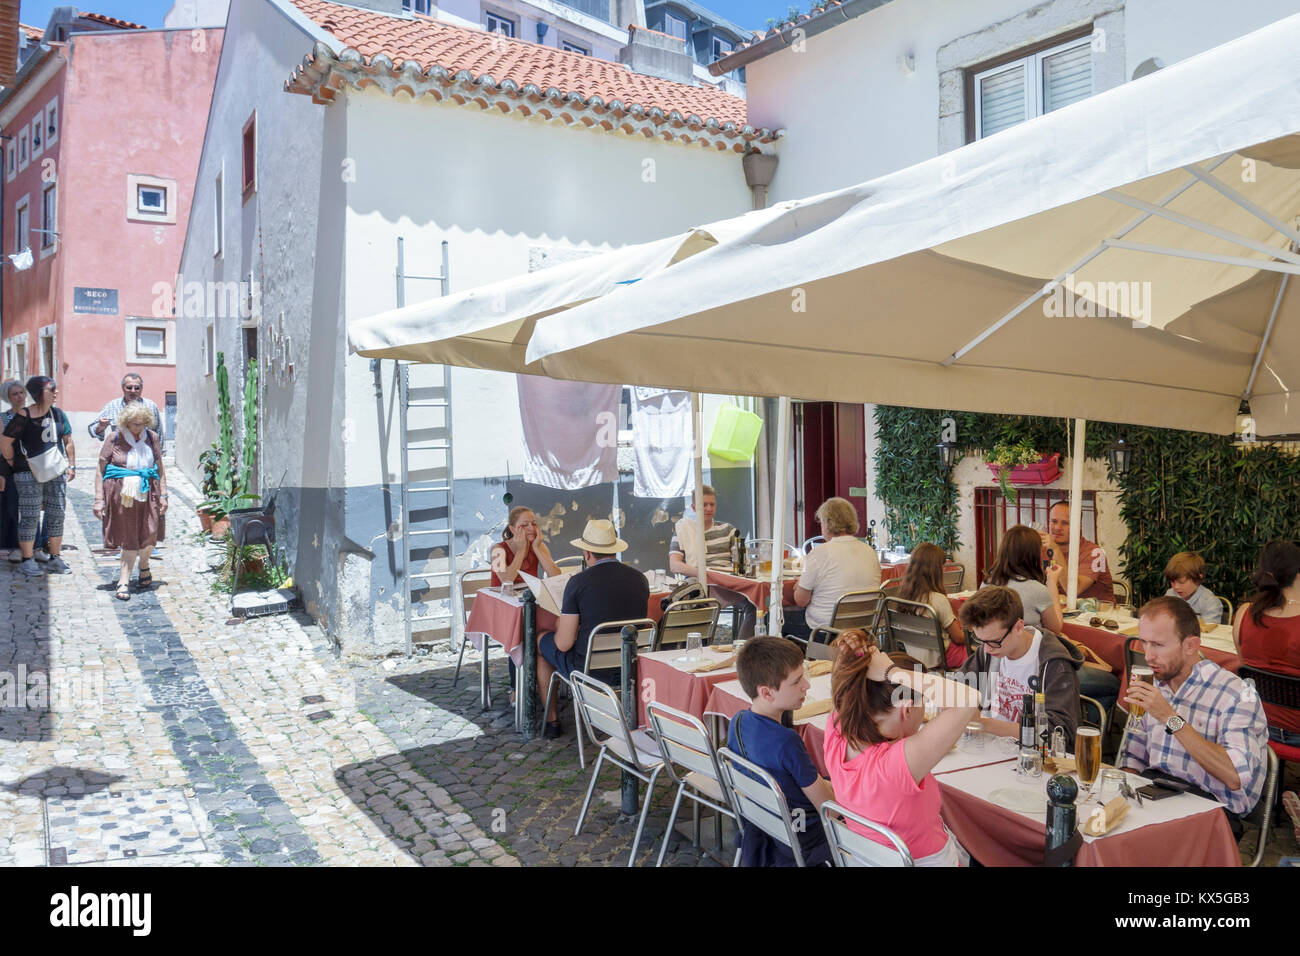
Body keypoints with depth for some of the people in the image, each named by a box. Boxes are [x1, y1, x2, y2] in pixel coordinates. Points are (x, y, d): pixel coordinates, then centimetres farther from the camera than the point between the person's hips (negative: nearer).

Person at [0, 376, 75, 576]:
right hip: (30, 475, -5)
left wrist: (72, 465, 9)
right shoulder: (23, 417, -10)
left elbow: (68, 441, 14)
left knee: (57, 514, 7)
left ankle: (55, 559, 17)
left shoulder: (58, 413, 7)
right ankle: (27, 561, 8)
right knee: (30, 517, -2)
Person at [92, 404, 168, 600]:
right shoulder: (114, 438, -1)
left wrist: (163, 495, 8)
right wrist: (99, 500, -1)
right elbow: (100, 470, 2)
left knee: (149, 535, -5)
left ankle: (143, 566, 25)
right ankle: (124, 581, 10)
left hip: (147, 493, 2)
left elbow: (160, 468, 14)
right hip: (121, 494, -2)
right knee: (128, 538, 0)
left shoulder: (152, 438, 7)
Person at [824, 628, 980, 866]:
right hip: (926, 860, -6)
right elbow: (970, 699, -46)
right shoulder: (898, 762, -40)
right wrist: (892, 672, -40)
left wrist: (855, 658, -26)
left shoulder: (835, 735, -23)